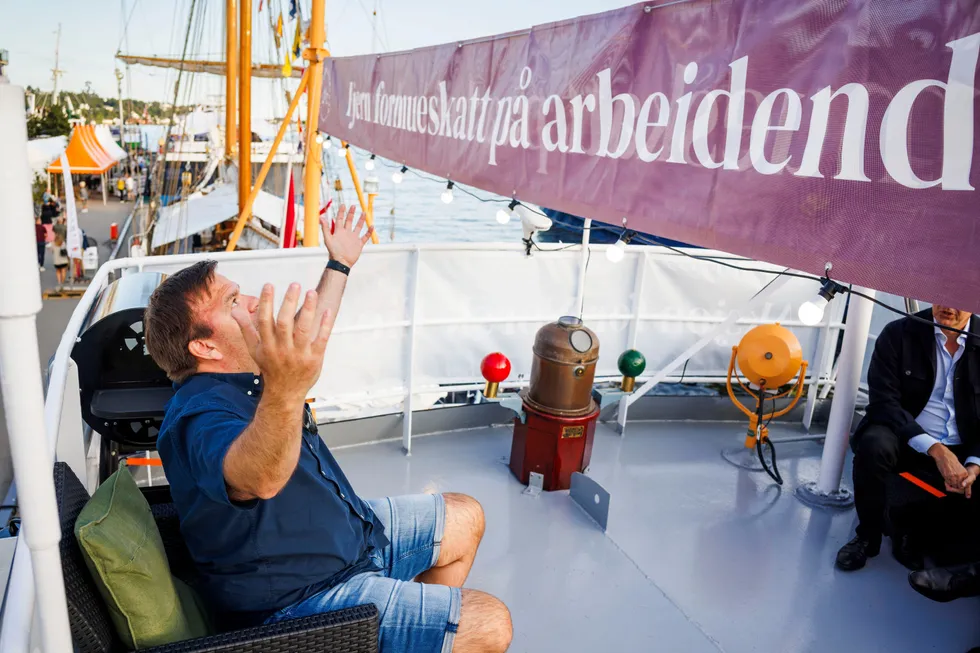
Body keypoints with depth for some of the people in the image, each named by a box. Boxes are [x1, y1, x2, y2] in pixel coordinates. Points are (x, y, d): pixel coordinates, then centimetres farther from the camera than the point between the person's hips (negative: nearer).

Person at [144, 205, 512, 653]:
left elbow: (310, 330, 22)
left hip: (348, 532, 10)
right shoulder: (200, 415, -29)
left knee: (464, 519, 18)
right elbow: (260, 478, -53)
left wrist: (340, 264, 32)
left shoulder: (240, 376, 3)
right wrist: (284, 393, -73)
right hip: (300, 600, -10)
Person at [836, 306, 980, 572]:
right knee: (874, 445, -34)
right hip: (905, 442, -2)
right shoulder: (898, 334, -5)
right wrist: (935, 449, -23)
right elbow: (883, 402, -12)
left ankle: (913, 530, 8)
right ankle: (868, 536, -9)